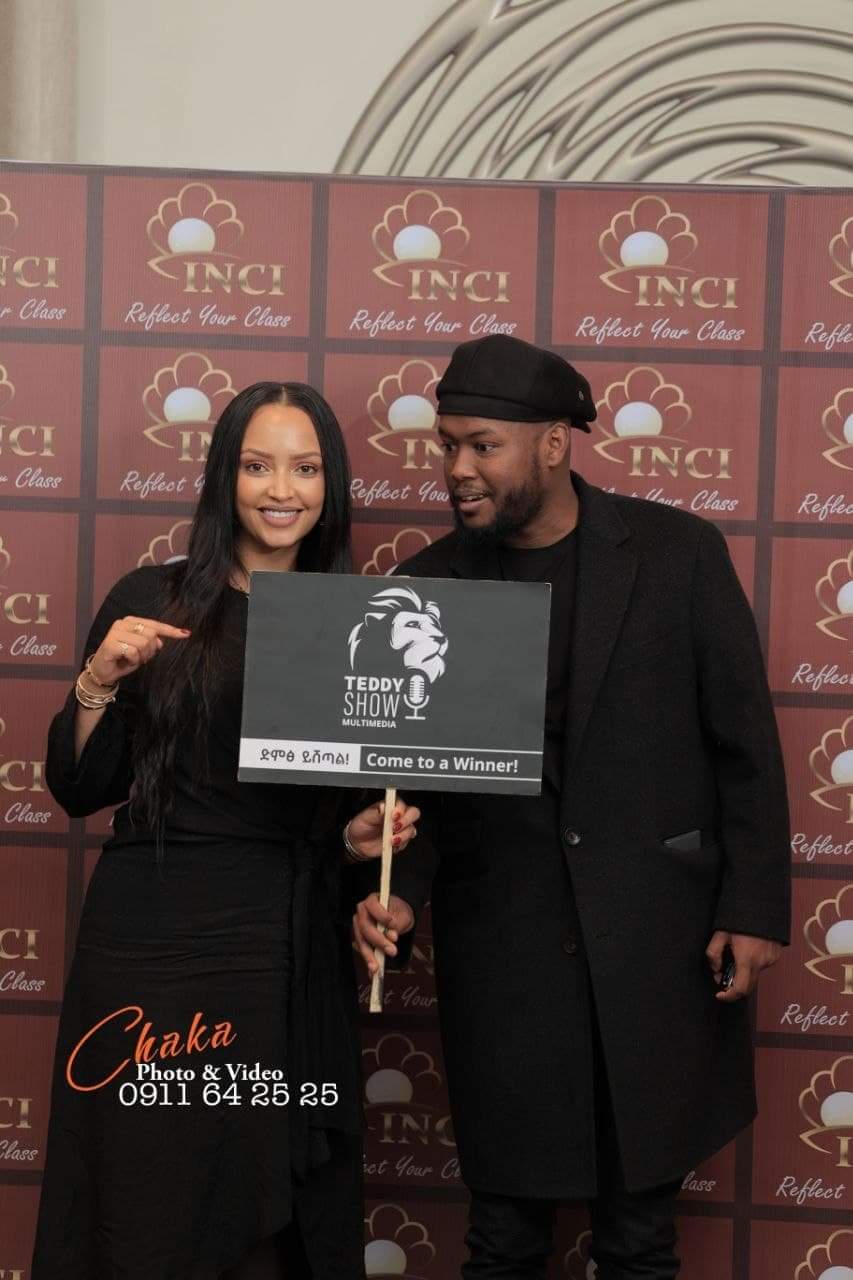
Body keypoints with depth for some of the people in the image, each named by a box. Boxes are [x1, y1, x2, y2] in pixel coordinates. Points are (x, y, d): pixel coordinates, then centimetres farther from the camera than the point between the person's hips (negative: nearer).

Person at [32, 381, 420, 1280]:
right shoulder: (153, 601, -1)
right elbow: (77, 792, 1)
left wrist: (363, 834, -5)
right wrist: (97, 683, -14)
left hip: (290, 946, 3)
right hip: (154, 937, -2)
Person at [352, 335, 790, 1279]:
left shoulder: (678, 552, -3)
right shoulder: (428, 586, 1)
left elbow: (745, 740, -1)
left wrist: (755, 905, -4)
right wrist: (397, 891, -13)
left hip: (656, 932, -1)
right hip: (501, 944, 1)